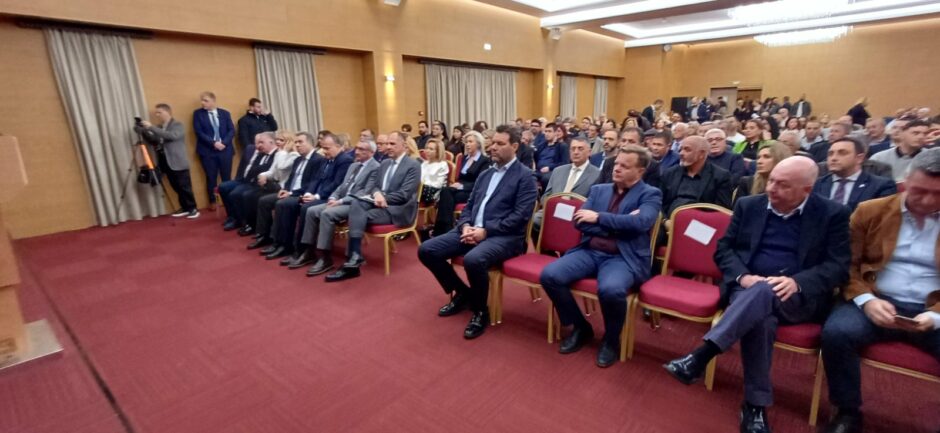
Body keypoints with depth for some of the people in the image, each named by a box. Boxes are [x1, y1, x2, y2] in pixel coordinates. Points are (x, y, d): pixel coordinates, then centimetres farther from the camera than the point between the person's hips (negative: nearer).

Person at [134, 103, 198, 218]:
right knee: (177, 188, 10)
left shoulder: (177, 125, -5)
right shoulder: (158, 127, 17)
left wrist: (151, 127, -23)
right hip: (166, 163, 7)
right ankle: (185, 208, 18)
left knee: (185, 187, -4)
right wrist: (143, 131, 0)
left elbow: (172, 136, -23)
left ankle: (193, 208, 4)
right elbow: (153, 142, 15)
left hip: (178, 163, -7)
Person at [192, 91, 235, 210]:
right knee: (211, 177, 4)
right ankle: (212, 202, 14)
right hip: (208, 151, -1)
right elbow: (199, 132, -4)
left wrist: (224, 143, -13)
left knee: (227, 177, 4)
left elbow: (232, 130, 2)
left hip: (225, 149, 1)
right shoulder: (198, 113, 4)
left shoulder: (225, 113, 9)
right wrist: (213, 143, -15)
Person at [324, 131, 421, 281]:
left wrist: (383, 197, -17)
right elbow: (375, 186, 14)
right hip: (379, 202, 6)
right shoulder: (384, 163, 18)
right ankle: (355, 255, -34)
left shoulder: (413, 165, -6)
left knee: (360, 216, -27)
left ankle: (353, 257, -22)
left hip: (398, 209, -6)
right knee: (356, 204, -26)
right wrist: (377, 194, -10)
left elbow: (405, 195, -14)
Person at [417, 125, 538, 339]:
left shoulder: (525, 176, -2)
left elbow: (520, 216, -12)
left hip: (504, 236, -7)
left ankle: (480, 311, -8)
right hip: (472, 230, 7)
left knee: (473, 259, -38)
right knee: (426, 250, -6)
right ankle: (462, 293, 14)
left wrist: (486, 231, -19)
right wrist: (465, 225, -4)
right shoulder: (485, 174, 20)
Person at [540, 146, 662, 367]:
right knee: (549, 275, -19)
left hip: (624, 258, -4)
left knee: (611, 289, -36)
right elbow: (579, 221, 4)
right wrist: (618, 225, -7)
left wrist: (599, 218, -11)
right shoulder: (599, 190, 17)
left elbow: (641, 222, -17)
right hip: (590, 252, 5)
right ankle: (581, 327, 7)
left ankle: (611, 340, -1)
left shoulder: (650, 194, 4)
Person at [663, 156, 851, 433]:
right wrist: (743, 277, -13)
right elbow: (723, 249, 7)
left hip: (800, 297, -1)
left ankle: (699, 357, -41)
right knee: (761, 317, -34)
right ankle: (756, 404, -23)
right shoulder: (748, 206, 9)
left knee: (765, 293, -37)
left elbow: (839, 266, -3)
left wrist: (797, 282, -22)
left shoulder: (833, 214, 4)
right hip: (748, 288, 2)